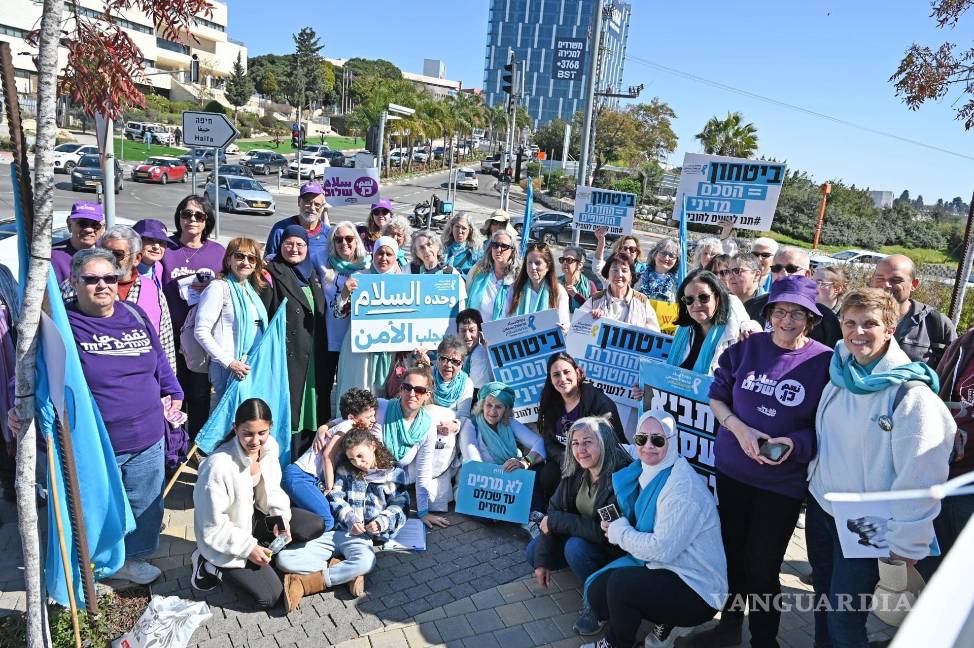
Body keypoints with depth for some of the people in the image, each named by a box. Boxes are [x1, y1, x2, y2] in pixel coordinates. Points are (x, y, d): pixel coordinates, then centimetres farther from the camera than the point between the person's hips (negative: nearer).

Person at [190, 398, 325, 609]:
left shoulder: (270, 446, -14)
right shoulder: (218, 466, -33)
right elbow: (213, 527, -23)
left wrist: (281, 517, -11)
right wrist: (248, 547, -23)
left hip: (255, 516, 7)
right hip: (226, 539, -6)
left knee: (315, 527, -2)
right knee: (269, 597, -8)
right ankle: (211, 566, 8)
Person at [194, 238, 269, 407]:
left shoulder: (252, 290, 15)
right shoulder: (219, 288, -6)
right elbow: (201, 331, -13)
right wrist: (229, 362, -17)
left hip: (253, 368, 7)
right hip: (228, 369, -7)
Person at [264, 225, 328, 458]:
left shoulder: (312, 274, 16)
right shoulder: (272, 274, -4)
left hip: (311, 355, 6)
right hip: (286, 353, -6)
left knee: (309, 406, 11)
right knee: (287, 410, -3)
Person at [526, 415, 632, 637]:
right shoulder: (575, 471, -8)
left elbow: (605, 532, -34)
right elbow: (554, 510, -6)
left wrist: (555, 522, -26)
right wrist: (543, 561, -10)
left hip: (616, 549, -7)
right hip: (583, 534, 7)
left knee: (575, 547, -31)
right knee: (533, 551, 1)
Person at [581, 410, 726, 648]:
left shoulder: (683, 487, -23)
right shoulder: (650, 473, 2)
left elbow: (662, 549, -25)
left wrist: (620, 532, -12)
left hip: (697, 587, -8)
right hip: (660, 568, 8)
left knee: (620, 583, -25)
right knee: (597, 591, -4)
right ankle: (665, 622, 11)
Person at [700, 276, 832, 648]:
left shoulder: (826, 362, -12)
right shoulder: (746, 347, -4)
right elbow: (716, 397, 2)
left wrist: (796, 442, -22)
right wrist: (739, 427, -14)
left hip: (782, 482, -3)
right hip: (732, 469, 3)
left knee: (763, 567, 7)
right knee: (732, 551, 20)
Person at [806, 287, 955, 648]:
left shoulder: (910, 391, -19)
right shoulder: (839, 375, 1)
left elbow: (921, 474, -19)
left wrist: (907, 540, -16)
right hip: (820, 506, 6)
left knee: (844, 619, 4)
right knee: (823, 595, 21)